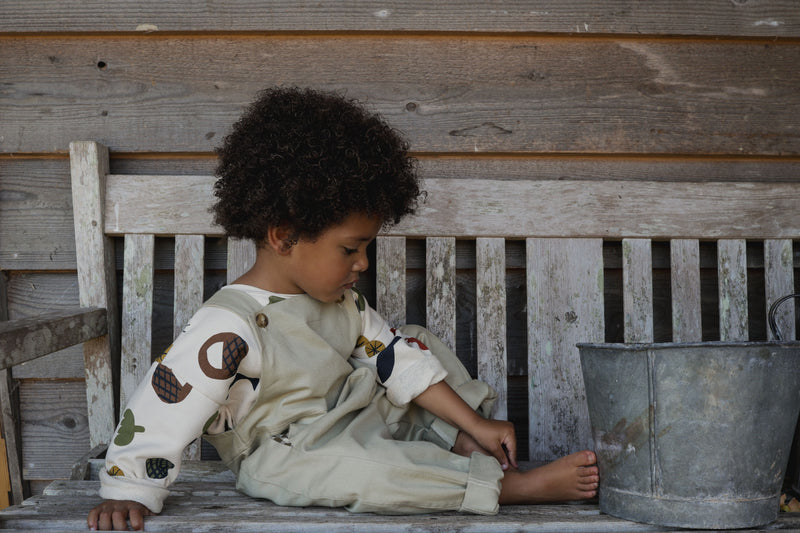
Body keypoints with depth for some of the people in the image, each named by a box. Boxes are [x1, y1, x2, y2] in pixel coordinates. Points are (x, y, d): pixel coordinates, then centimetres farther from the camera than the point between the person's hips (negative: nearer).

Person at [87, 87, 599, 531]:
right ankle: (512, 484, -29)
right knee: (360, 469, -38)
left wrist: (475, 425, -1)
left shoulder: (340, 299, 0)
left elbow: (397, 358, 3)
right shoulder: (229, 327, -26)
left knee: (419, 342, 10)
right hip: (284, 455, -9)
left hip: (358, 416, 9)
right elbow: (162, 409, -26)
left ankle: (465, 445, -6)